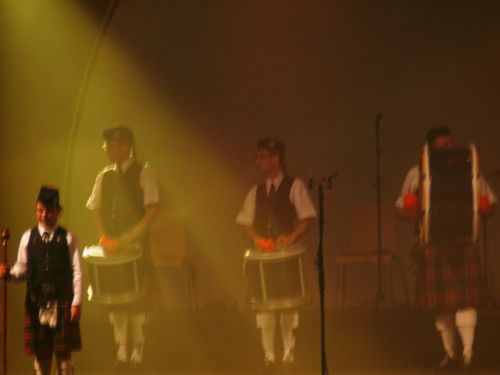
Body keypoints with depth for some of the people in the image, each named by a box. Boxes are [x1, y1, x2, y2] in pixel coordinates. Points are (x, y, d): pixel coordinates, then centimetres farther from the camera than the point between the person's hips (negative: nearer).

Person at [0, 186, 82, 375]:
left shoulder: (67, 238, 1)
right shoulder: (28, 237, 6)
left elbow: (77, 272, -1)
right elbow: (22, 268, 8)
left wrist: (76, 303, -7)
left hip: (62, 303, -2)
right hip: (36, 303, 2)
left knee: (63, 353, 2)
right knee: (40, 353, 6)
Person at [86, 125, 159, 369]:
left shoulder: (143, 173, -3)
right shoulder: (104, 177, 10)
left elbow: (153, 207, -9)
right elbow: (95, 208, 12)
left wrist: (134, 233, -19)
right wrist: (103, 235, -3)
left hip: (136, 245, -4)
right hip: (111, 246, 4)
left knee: (137, 298, -4)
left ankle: (137, 351, 4)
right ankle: (121, 352, 11)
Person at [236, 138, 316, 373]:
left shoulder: (294, 186, 0)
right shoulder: (255, 192, 14)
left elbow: (307, 219, -5)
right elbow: (246, 223, 14)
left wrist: (292, 237, -20)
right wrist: (256, 238, -6)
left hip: (287, 252, -4)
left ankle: (288, 352, 4)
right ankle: (268, 355, 4)